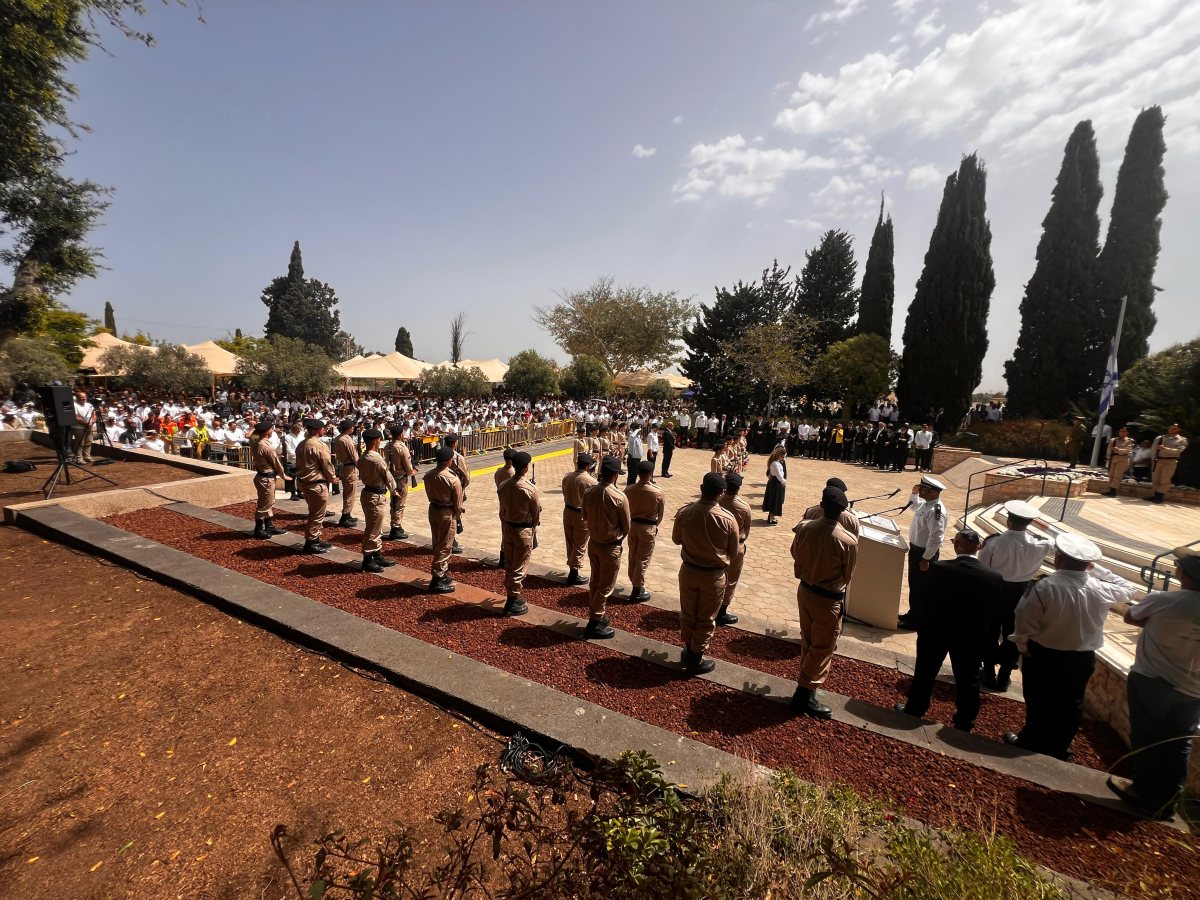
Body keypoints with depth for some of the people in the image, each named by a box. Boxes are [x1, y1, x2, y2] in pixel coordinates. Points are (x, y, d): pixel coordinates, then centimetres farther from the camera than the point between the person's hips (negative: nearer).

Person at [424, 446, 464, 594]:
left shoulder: (428, 475, -3)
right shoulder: (453, 479, -21)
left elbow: (430, 494, 6)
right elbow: (458, 502, -13)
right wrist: (457, 515, 5)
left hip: (433, 510, 7)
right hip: (447, 513, -7)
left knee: (437, 544, 19)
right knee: (444, 547, 3)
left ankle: (444, 573, 34)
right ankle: (437, 580, 8)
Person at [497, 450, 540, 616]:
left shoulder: (503, 486, -3)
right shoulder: (530, 489, -19)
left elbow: (502, 510, 5)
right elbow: (536, 512, -8)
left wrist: (506, 525, 16)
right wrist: (533, 526, 11)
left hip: (507, 528, 6)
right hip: (524, 530, -6)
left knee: (509, 565, 17)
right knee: (519, 568, 4)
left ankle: (511, 596, 31)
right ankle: (513, 603, 12)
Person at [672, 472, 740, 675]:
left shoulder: (684, 512, -15)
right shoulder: (728, 519, -20)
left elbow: (676, 540, 2)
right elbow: (733, 552, -5)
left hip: (688, 571, 2)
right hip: (714, 576, -2)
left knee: (687, 615, 20)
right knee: (706, 619, 15)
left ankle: (688, 652, 37)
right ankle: (695, 660, 29)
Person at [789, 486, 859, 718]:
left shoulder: (803, 528, -13)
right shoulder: (848, 541, -24)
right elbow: (848, 576, -8)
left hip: (804, 591, 5)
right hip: (829, 599, -5)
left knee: (807, 642, 22)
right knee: (823, 648, 11)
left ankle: (807, 684, 39)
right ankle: (804, 694, 19)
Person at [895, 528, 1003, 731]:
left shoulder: (938, 569, -21)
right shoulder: (994, 578, -15)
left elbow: (926, 599, -11)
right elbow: (993, 611, -4)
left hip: (935, 631, -1)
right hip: (970, 637, 1)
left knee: (925, 672, 17)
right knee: (968, 680, 20)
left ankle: (914, 710, 33)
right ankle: (965, 721, 37)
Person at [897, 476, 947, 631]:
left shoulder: (935, 511, -26)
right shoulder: (926, 503, 2)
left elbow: (936, 538, -28)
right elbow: (915, 506, 27)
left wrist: (926, 559, -23)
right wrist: (914, 494, 8)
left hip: (924, 553, -10)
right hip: (916, 549, 10)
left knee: (919, 588, 4)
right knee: (913, 584, 21)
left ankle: (916, 621, 18)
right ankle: (913, 614, 36)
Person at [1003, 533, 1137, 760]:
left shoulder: (1044, 586, -24)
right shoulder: (1100, 590, -10)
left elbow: (1025, 626, -19)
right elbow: (1129, 589, 15)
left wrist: (1023, 649, 0)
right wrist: (1096, 568, 12)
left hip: (1042, 657, -3)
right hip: (1082, 659, 4)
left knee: (1039, 705, 13)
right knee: (1070, 707, 19)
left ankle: (1030, 746, 29)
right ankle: (1057, 750, 34)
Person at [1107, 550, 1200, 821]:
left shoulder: (1161, 601, -18)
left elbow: (1130, 617, -2)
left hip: (1150, 682, -4)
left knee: (1146, 739, 12)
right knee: (1178, 746, 17)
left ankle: (1146, 795, 23)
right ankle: (1166, 802, 27)